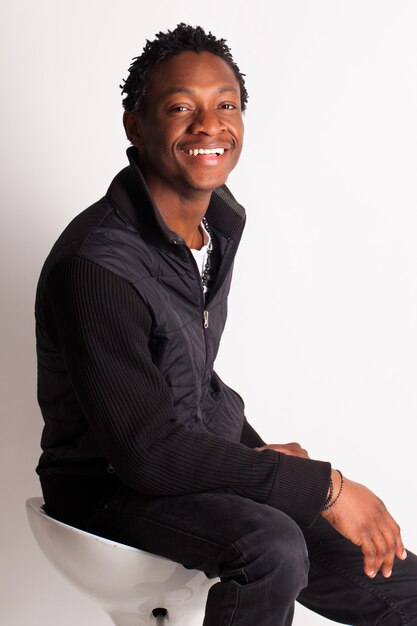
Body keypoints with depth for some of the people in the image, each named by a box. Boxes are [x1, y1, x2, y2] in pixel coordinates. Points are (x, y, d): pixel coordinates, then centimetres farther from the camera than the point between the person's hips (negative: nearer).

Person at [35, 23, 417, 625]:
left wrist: (256, 449, 3)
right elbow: (148, 451, -26)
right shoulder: (94, 265, -25)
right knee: (272, 546, -35)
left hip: (209, 461, 8)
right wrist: (322, 486, -24)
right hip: (113, 486, -7)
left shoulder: (222, 218, 3)